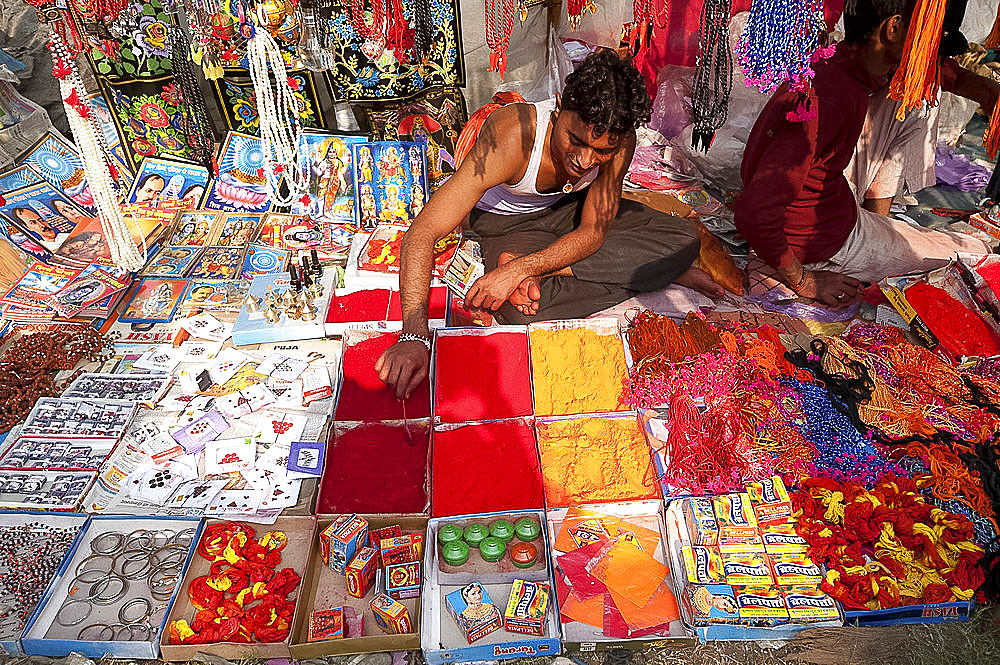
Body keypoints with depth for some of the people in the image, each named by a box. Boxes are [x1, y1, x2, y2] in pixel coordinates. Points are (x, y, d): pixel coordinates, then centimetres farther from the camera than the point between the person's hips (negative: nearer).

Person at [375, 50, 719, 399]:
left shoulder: (620, 141, -26)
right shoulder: (510, 138, -38)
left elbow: (592, 232, -19)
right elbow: (421, 234, -39)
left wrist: (520, 269, -37)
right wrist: (414, 336, -49)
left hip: (571, 207, 4)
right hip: (508, 222, -4)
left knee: (684, 239, -14)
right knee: (522, 311, -35)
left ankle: (539, 270, -20)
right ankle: (654, 271, -15)